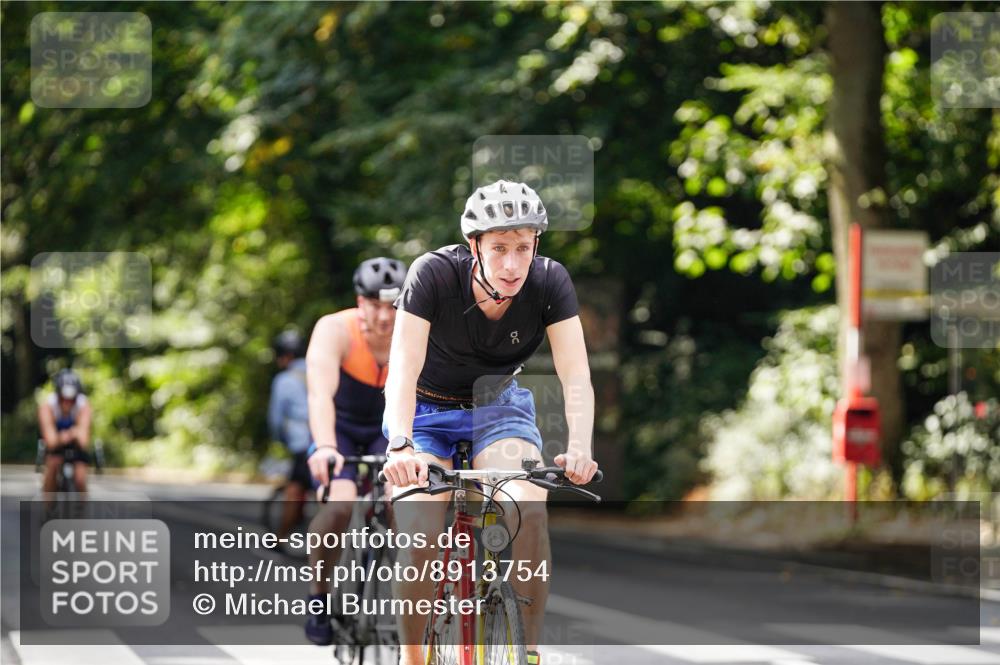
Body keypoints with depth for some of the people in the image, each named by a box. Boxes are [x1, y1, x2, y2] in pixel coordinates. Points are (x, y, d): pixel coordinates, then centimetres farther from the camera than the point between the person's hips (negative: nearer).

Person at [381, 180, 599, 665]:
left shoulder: (550, 283, -21)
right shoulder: (434, 274, -28)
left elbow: (576, 375, -28)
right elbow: (404, 369, -36)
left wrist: (579, 447, -46)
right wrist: (400, 445, -53)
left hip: (498, 405, 1)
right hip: (427, 410, -1)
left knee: (529, 511, -27)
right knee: (417, 540, -21)